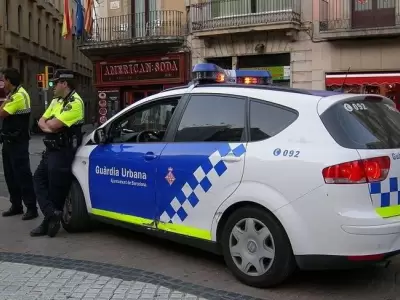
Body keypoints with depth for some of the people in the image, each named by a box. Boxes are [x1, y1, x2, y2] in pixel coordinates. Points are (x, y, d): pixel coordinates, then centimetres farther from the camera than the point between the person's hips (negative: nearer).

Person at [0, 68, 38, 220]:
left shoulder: (19, 95, -17)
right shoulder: (13, 95, 15)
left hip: (18, 142, -10)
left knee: (23, 175, -7)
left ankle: (31, 208, -2)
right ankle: (16, 205, 21)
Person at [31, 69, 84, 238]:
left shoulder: (75, 102, -16)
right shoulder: (56, 101, 15)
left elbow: (54, 125, -23)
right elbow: (41, 121, 11)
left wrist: (49, 122, 1)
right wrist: (47, 126, -12)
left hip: (63, 152, -10)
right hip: (51, 149, 10)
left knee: (56, 189, -3)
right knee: (39, 180, 8)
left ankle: (50, 220, 7)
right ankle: (52, 215, 3)